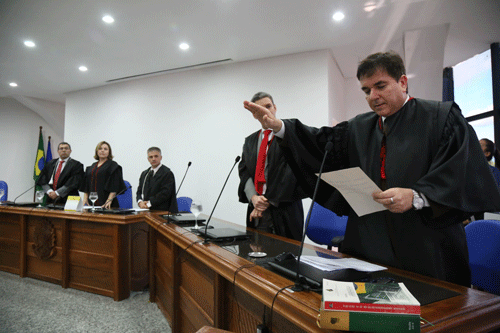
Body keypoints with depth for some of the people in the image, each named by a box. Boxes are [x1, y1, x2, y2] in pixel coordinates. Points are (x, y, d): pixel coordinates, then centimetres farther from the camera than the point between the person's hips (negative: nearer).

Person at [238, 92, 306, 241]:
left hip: (283, 210, -4)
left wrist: (269, 201, -11)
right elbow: (244, 172, 9)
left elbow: (290, 172, -10)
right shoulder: (250, 141, 16)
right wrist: (253, 197, -9)